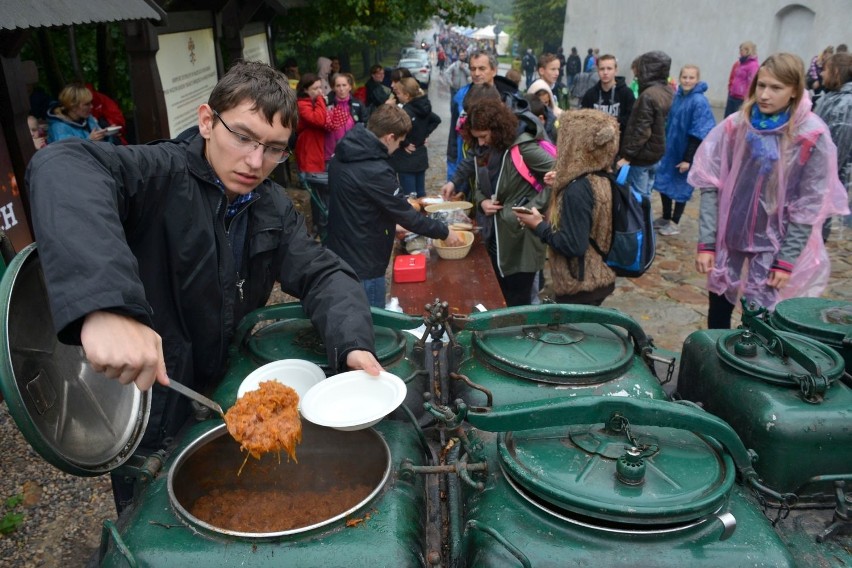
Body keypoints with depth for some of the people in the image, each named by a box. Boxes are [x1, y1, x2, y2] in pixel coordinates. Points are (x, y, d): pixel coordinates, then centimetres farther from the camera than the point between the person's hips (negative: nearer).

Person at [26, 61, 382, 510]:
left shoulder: (273, 208, -2)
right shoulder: (160, 174, -24)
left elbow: (324, 274, -8)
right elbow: (63, 167, -43)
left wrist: (353, 345, -29)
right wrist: (105, 304, -60)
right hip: (148, 428, -5)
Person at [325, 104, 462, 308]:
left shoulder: (343, 155, 3)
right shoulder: (375, 170, -26)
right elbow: (406, 215, -18)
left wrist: (391, 224, 19)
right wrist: (444, 232, -5)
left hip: (339, 254, 9)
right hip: (362, 263, -9)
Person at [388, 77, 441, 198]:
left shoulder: (406, 111, -19)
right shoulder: (423, 108, 5)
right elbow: (436, 120, 21)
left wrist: (404, 143, -20)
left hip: (406, 159, -8)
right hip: (421, 157, 8)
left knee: (409, 197, -2)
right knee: (421, 194, 15)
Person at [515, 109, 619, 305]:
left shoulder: (577, 190, -25)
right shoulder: (603, 179, 1)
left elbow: (573, 245, -26)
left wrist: (539, 225, -13)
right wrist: (562, 184, 11)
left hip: (580, 287, -8)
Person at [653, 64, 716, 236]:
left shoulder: (699, 102, -19)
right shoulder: (677, 97, 0)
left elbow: (698, 134, -19)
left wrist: (688, 158, -19)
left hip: (685, 153, -6)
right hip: (670, 149, 6)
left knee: (681, 187, 8)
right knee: (664, 183, 14)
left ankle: (674, 223, 22)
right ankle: (665, 217, 32)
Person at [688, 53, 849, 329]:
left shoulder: (811, 137, -12)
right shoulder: (735, 126, -6)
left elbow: (808, 206, -9)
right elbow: (710, 185, -5)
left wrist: (787, 260, -11)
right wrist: (706, 242, -10)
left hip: (774, 245, -2)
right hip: (728, 239, 3)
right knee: (718, 311, 13)